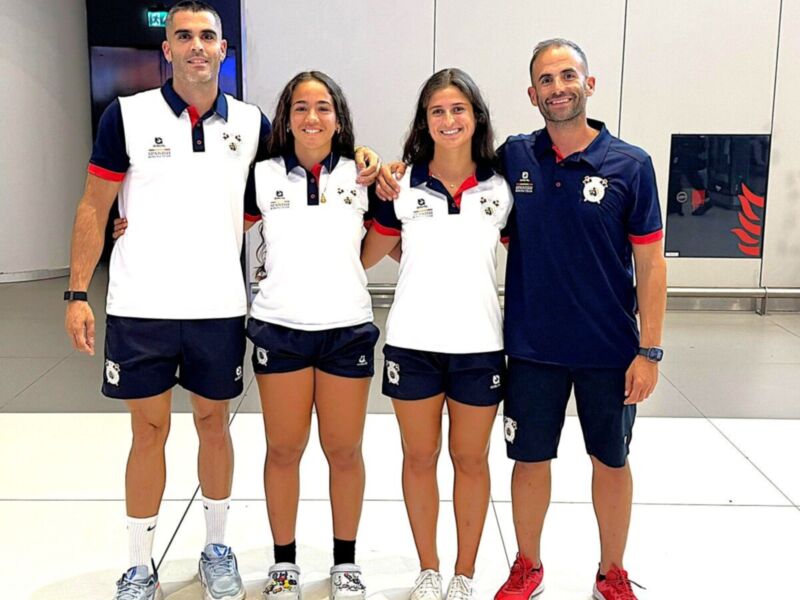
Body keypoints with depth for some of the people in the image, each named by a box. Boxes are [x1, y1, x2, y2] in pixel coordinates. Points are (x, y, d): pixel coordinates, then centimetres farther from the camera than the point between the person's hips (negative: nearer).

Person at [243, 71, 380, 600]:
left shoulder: (362, 176, 4)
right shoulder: (263, 176, 3)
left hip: (348, 328, 0)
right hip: (280, 328, 0)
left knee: (344, 450, 8)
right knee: (284, 450, 8)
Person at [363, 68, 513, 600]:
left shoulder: (502, 187, 1)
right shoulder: (402, 186, 0)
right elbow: (367, 256, 9)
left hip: (480, 345, 0)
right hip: (413, 342, 0)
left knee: (471, 459, 11)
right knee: (420, 457, 11)